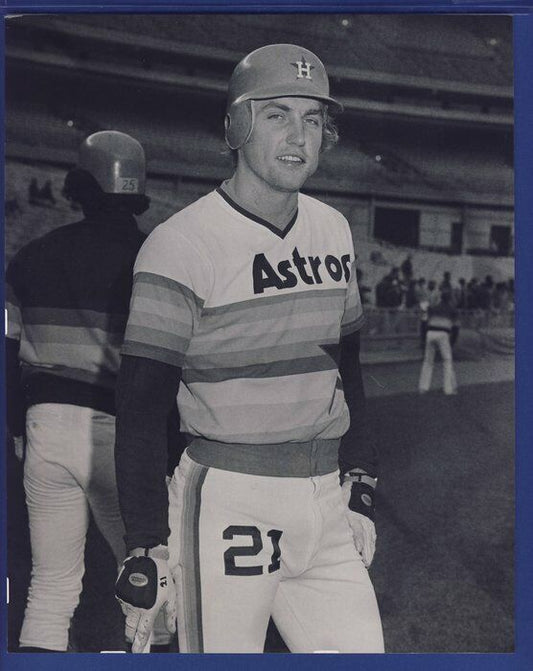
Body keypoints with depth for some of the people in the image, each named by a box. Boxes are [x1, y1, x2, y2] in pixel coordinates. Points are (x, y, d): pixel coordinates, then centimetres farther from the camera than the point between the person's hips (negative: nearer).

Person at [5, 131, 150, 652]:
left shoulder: (33, 257, 6)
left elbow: (9, 356, 9)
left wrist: (19, 429, 19)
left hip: (46, 428, 4)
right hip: (119, 432, -3)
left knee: (51, 586, 12)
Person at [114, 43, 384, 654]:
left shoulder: (332, 231, 10)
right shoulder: (182, 244, -12)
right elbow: (140, 411, -13)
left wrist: (359, 489, 15)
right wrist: (146, 553, -15)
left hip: (323, 504, 6)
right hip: (229, 504, -6)